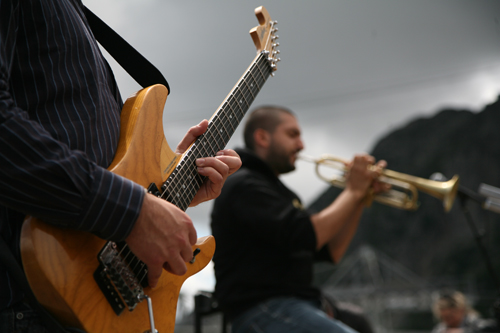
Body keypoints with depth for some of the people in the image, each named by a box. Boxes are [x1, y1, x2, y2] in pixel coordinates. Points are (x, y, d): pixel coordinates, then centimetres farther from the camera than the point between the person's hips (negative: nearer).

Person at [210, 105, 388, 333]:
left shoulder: (275, 190, 25)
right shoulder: (244, 185, -6)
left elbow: (330, 252, 19)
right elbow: (306, 236, -19)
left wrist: (360, 200, 7)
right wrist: (353, 191, -7)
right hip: (264, 312, -10)